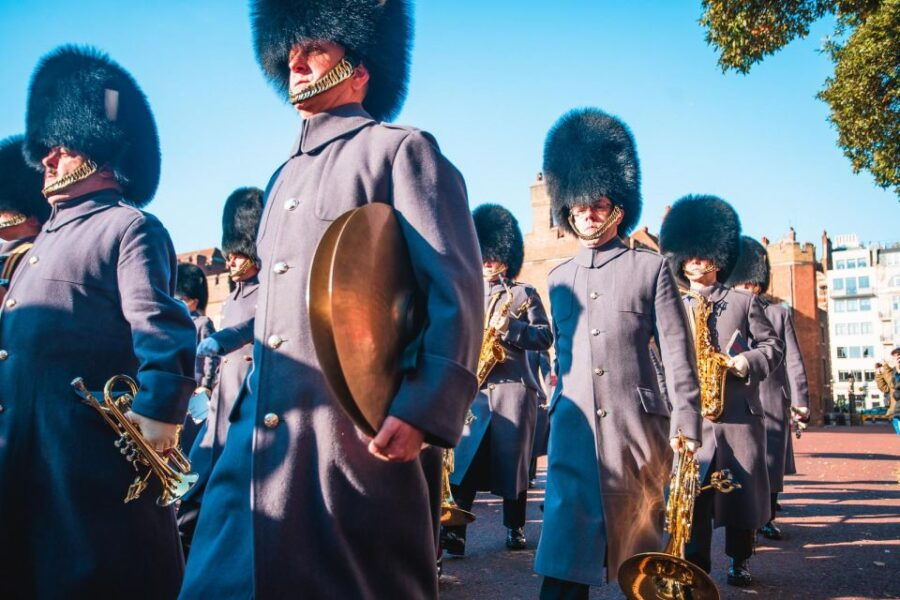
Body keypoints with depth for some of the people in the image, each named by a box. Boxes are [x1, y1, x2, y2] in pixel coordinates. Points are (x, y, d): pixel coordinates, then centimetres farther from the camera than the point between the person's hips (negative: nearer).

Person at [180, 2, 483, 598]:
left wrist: (421, 409, -22)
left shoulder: (400, 150, -2)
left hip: (360, 433, -7)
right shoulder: (284, 179, 22)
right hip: (262, 433, 8)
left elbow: (457, 291, -12)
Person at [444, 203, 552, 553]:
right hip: (471, 388, 2)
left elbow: (545, 337, -1)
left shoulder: (525, 294, 8)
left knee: (512, 459, 2)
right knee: (463, 459, -5)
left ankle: (515, 529, 15)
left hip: (513, 388, -2)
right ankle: (455, 531, -5)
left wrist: (510, 327, -16)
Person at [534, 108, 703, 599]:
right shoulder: (558, 279, 13)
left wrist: (684, 424, -9)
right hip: (572, 428, 3)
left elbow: (677, 353, -2)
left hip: (637, 424, -2)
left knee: (640, 543, 10)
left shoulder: (650, 268, 2)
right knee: (565, 548, -4)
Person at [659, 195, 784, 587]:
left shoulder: (744, 302, 7)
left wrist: (745, 363, -13)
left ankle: (740, 561, 22)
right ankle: (696, 564, 11)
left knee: (743, 487, 5)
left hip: (739, 410, -1)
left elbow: (773, 346, 5)